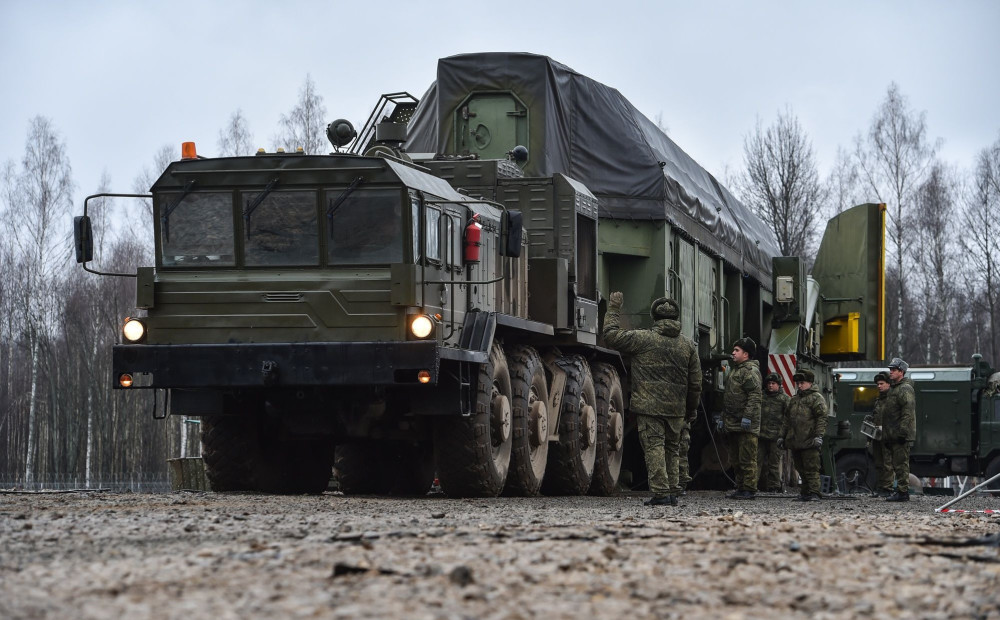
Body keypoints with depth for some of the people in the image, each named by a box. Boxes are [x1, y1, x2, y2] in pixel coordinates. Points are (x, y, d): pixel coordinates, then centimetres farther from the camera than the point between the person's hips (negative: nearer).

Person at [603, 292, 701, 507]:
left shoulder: (643, 339, -5)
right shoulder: (688, 345, 8)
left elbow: (611, 335, -1)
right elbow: (695, 383, 10)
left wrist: (613, 310, 11)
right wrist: (691, 409, 21)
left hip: (649, 405, -4)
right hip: (676, 408, 4)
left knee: (654, 448, -5)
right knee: (671, 450, 16)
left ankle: (661, 493, -12)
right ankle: (673, 492, 18)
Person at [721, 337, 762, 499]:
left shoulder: (751, 370, -9)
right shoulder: (734, 370, 22)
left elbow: (755, 396, -18)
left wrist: (747, 416, -24)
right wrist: (723, 418, 25)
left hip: (746, 425, -10)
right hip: (732, 424, 10)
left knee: (747, 459, -9)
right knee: (735, 460, 13)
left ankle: (749, 489, -8)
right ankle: (740, 488, 19)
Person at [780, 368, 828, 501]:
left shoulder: (817, 398, -2)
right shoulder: (793, 400, 22)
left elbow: (822, 419, -10)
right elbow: (787, 420, 27)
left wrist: (819, 436, -19)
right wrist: (782, 436, 22)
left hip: (809, 442, -7)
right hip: (794, 442, 7)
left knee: (811, 469, -9)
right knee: (801, 469, 10)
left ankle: (813, 493, -11)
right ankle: (804, 492, 15)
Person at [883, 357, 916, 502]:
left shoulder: (905, 389, -11)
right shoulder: (893, 388, 22)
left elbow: (908, 413, -20)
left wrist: (902, 432, -24)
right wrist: (886, 434, 25)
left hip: (901, 436, -11)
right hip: (893, 435, 11)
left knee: (901, 464, -9)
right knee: (897, 464, 12)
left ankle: (902, 492, -8)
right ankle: (902, 491, 17)